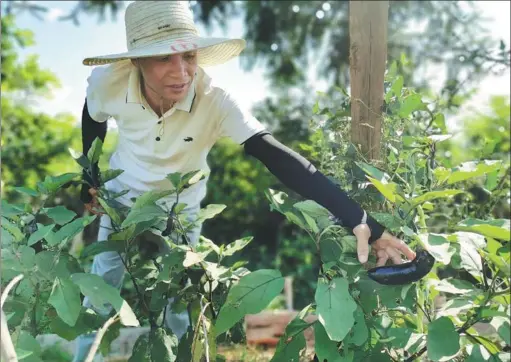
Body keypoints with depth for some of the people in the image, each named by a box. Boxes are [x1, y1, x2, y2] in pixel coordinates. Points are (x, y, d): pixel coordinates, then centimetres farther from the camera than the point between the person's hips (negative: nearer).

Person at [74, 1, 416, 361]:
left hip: (181, 207, -1)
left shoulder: (215, 101, -36)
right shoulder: (107, 84, -30)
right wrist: (89, 181, 6)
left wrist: (359, 220, -51)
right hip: (123, 194, 1)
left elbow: (280, 159, -43)